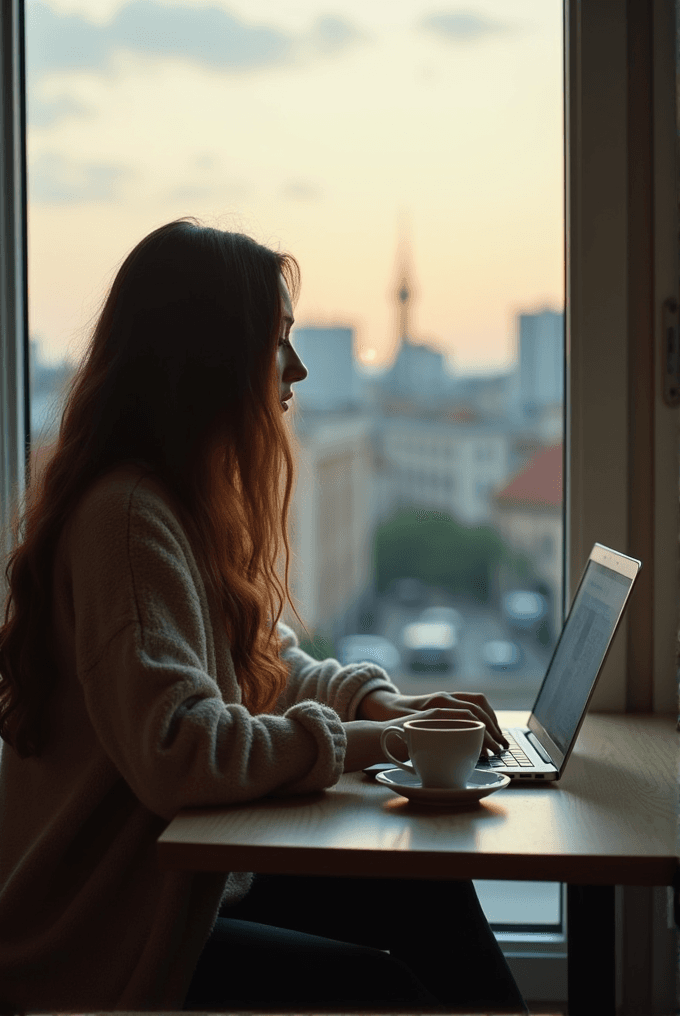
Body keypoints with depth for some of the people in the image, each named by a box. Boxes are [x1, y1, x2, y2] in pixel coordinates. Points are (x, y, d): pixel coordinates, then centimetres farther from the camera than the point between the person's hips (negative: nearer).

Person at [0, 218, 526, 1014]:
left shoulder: (189, 501, 10)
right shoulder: (127, 518, -23)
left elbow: (268, 662, 19)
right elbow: (179, 753, -32)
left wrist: (382, 701, 0)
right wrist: (370, 740, -22)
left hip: (192, 873, 9)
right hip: (102, 941, -9)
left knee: (425, 892, -2)